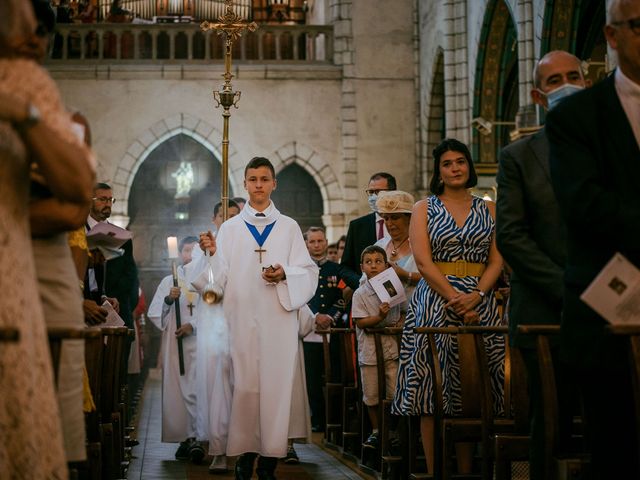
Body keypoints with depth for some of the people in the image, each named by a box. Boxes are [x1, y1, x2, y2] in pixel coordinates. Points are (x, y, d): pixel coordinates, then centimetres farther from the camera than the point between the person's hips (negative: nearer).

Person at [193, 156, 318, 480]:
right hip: (241, 317, 0)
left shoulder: (289, 228, 13)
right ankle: (245, 453, 2)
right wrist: (212, 254, -12)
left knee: (275, 383, -5)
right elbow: (220, 279, 5)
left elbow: (308, 273, 7)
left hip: (278, 318, 0)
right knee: (244, 385, -4)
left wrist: (284, 275, -12)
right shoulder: (229, 229, 12)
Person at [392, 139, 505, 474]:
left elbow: (496, 261, 6)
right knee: (434, 389, -6)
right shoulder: (424, 209, 7)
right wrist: (454, 299, -15)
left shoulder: (488, 210, 12)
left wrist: (475, 296, -12)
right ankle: (435, 470, -4)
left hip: (479, 305, 2)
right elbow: (423, 261, -4)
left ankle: (467, 469, 5)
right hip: (435, 303, -2)